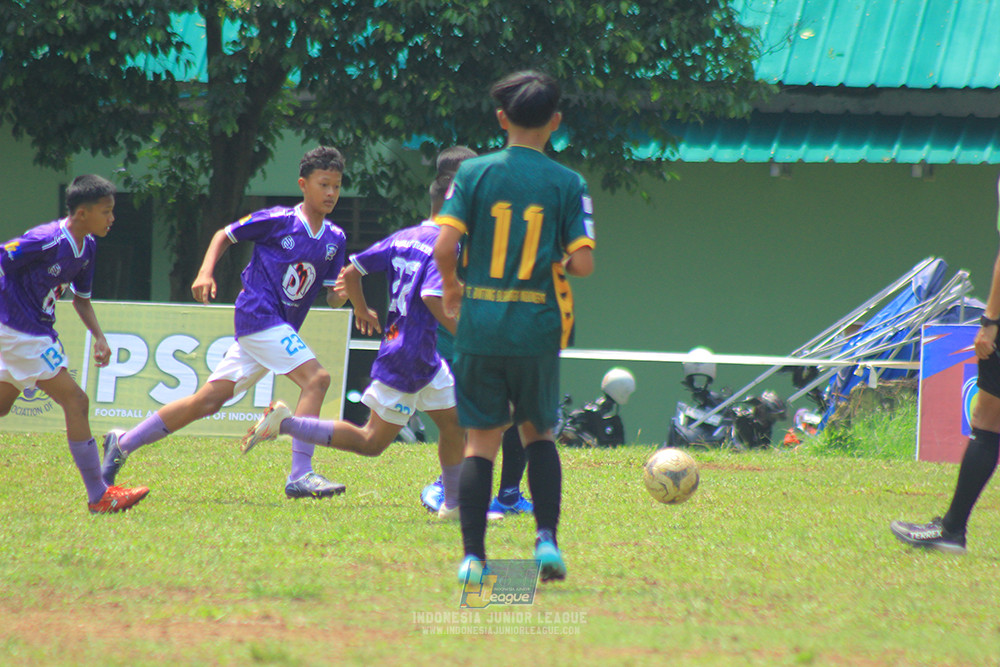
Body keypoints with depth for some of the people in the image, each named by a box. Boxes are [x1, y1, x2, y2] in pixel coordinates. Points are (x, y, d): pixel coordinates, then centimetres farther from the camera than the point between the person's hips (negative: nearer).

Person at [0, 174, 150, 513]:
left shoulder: (87, 246, 6)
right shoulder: (47, 241, -23)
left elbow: (81, 298, 17)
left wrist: (99, 336, 5)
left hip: (39, 331, 10)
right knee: (75, 401, -10)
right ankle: (99, 496, -8)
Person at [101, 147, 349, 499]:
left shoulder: (335, 239, 10)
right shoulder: (277, 220, -6)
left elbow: (333, 297, 11)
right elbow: (225, 235, 5)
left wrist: (343, 290, -12)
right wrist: (206, 273, -9)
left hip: (281, 329, 7)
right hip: (259, 315, -7)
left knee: (208, 400, 5)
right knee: (316, 378, -22)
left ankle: (123, 443, 14)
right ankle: (300, 475, -24)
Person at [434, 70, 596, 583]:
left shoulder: (474, 173, -2)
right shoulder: (568, 184, -2)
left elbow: (444, 246, -10)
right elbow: (582, 263, -8)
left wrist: (451, 287, 9)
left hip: (479, 326, 0)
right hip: (537, 326, 0)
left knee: (481, 442, 6)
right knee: (538, 432, 19)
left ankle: (473, 556, -1)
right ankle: (546, 538, 5)